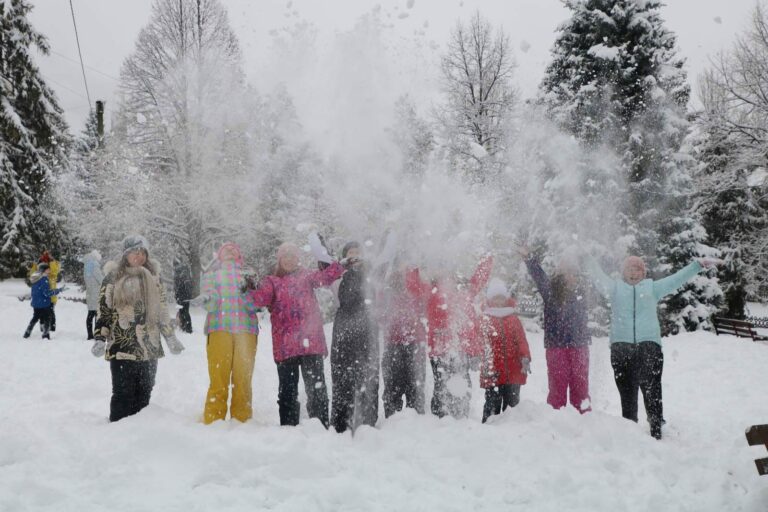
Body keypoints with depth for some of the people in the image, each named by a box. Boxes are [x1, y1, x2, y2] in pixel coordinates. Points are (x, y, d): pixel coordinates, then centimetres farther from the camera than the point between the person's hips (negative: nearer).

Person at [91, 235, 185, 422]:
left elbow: (162, 310, 18)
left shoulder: (153, 277, 13)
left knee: (143, 395, 9)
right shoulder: (113, 277, 1)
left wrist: (170, 337, 15)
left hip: (149, 348, 4)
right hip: (122, 347, -4)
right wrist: (100, 339, -9)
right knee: (123, 394, -5)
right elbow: (103, 310, -1)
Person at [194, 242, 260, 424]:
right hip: (219, 328, -1)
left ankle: (242, 421, 0)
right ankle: (213, 421, -7)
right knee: (218, 377, -9)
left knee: (243, 378, -4)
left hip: (246, 329, 1)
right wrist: (205, 298, -21)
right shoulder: (211, 274, 21)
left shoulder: (248, 275, 23)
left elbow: (254, 305, 9)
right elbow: (209, 298, 2)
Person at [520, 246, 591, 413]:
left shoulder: (579, 293, 11)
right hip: (556, 346, -4)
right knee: (558, 385, -1)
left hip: (579, 346, 4)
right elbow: (538, 275, -19)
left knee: (580, 385, 8)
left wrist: (586, 339, 23)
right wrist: (528, 258, -33)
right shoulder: (551, 291, -2)